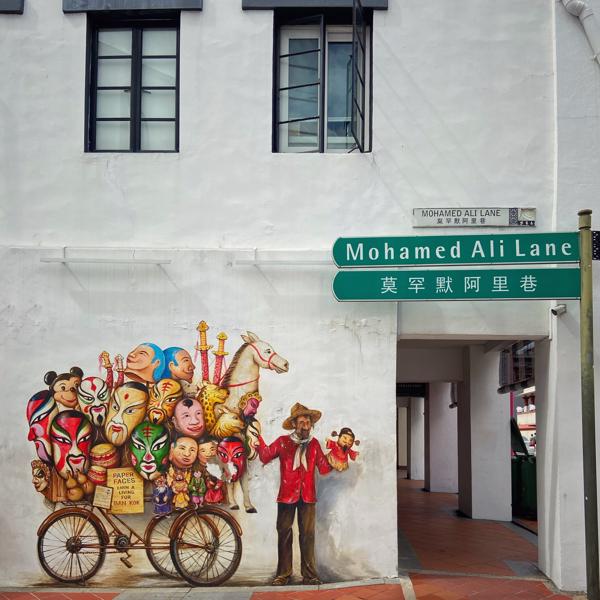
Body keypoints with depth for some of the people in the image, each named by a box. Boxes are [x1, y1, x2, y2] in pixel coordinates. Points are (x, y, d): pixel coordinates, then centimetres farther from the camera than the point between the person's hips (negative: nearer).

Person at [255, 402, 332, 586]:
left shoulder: (314, 444, 8)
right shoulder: (283, 442, 2)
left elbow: (324, 468, 4)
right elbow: (265, 457, -8)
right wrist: (258, 440, -19)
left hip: (307, 496, 1)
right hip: (287, 495, -1)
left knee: (308, 535, 2)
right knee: (284, 534, 4)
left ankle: (309, 574, 8)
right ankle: (283, 574, 12)